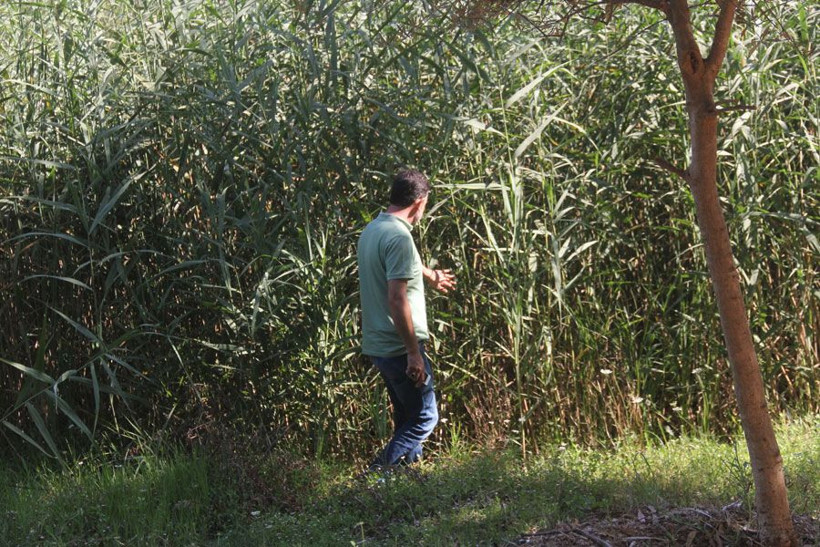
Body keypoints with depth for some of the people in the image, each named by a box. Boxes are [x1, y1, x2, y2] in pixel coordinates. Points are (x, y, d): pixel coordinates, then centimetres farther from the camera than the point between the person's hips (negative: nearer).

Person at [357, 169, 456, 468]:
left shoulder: (372, 230, 11)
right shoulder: (399, 237, -20)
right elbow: (397, 300, -25)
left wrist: (429, 275, 50)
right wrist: (414, 352, -21)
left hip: (377, 345, 10)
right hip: (399, 347, -10)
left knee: (407, 416, 19)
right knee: (424, 417, -1)